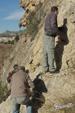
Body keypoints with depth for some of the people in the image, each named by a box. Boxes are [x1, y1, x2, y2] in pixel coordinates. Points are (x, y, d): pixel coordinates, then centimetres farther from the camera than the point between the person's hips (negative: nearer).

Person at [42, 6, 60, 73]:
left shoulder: (48, 17, 24)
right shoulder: (53, 15, -5)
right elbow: (53, 25, -21)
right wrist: (58, 33, -9)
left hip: (46, 36, 9)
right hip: (50, 36, -9)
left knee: (45, 53, 8)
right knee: (51, 53, -6)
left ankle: (45, 68, 10)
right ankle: (52, 69, -1)